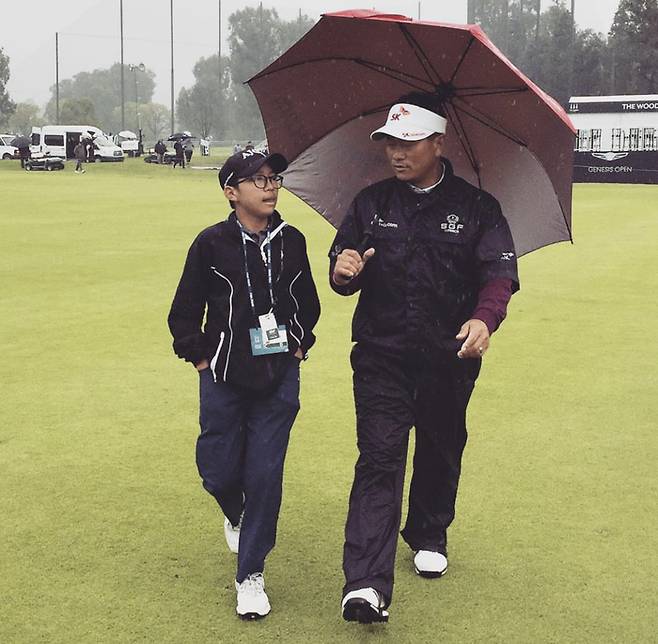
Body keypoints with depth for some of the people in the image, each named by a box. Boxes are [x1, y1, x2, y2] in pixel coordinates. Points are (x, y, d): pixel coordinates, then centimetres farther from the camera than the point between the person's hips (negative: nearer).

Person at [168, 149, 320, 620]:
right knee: (219, 471, 5)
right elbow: (185, 311, 2)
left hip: (279, 378, 1)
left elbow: (307, 301, 17)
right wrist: (199, 357, -2)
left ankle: (251, 575, 10)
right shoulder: (212, 243, -6)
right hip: (224, 378, -1)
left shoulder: (291, 241, 2)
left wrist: (299, 345, 10)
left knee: (265, 474, -1)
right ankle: (237, 517, 42)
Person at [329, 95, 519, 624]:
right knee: (379, 458, -10)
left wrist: (485, 317, -30)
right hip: (381, 356, 0)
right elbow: (342, 271, 9)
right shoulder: (371, 203, 7)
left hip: (449, 358, 0)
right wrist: (343, 271, -16)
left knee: (440, 451, 16)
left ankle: (430, 537, 42)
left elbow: (500, 271, -10)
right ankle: (366, 585, -16)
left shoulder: (476, 208, 0)